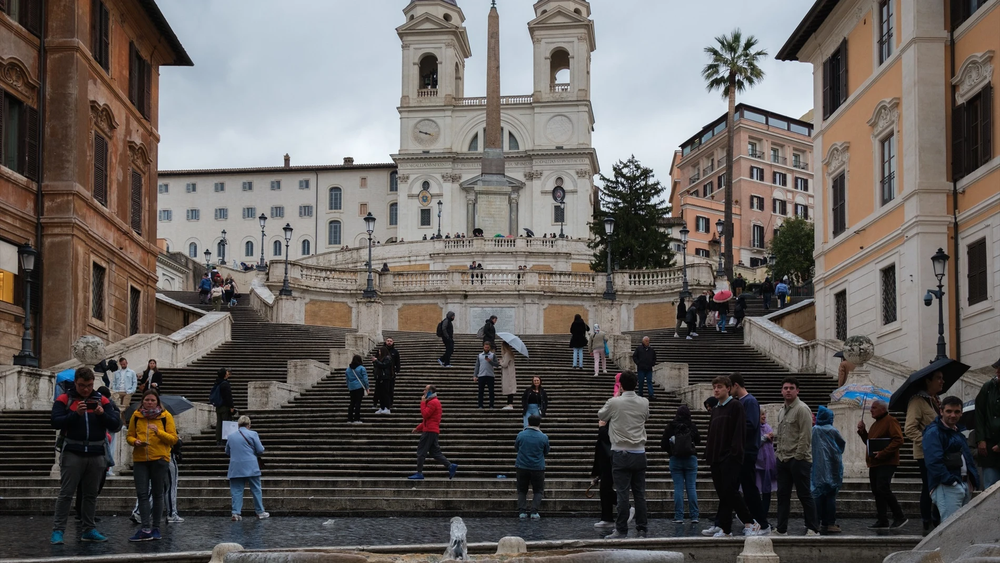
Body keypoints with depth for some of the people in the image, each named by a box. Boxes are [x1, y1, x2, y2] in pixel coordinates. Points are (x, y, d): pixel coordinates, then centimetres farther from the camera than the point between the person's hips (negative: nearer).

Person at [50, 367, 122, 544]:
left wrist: (102, 414, -16)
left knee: (91, 494, 10)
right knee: (66, 494, -4)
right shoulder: (64, 400, 0)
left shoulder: (102, 400, 7)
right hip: (72, 454, -3)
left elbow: (116, 425, 1)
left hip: (96, 455, 3)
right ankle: (58, 530, -2)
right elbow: (56, 422, -12)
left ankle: (88, 530, 16)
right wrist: (76, 414, -23)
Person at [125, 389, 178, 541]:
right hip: (140, 459, 2)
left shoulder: (165, 416, 0)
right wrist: (135, 441, -10)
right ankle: (146, 529, -8)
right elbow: (129, 436, 12)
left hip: (159, 459, -2)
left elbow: (173, 438, -3)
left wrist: (158, 432, -18)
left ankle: (155, 528, 14)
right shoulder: (136, 416, 6)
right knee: (142, 494, -6)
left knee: (157, 494, 7)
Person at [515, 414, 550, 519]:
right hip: (538, 467, -1)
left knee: (522, 491, 13)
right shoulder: (543, 437, -8)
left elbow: (516, 448, 9)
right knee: (538, 491, 12)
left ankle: (522, 511, 2)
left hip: (522, 467, 1)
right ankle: (534, 512, -1)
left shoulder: (521, 435, -6)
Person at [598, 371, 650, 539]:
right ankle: (641, 530, 9)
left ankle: (621, 530, -3)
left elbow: (600, 415, 11)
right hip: (639, 454, 3)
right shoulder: (644, 403, 2)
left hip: (621, 454, -3)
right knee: (640, 494, 7)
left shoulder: (614, 403, -8)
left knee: (623, 494, -4)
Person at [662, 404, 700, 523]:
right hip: (691, 459, 0)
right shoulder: (692, 426, -6)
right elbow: (698, 441, 8)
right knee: (691, 487, 4)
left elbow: (663, 444, -3)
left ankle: (679, 517, 0)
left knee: (678, 488, 2)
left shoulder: (670, 427, -7)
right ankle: (694, 516, 3)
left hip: (675, 459, 0)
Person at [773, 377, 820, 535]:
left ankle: (813, 529, 4)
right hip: (783, 460, 8)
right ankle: (781, 529, 12)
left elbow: (805, 436, -14)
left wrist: (798, 456, -16)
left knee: (805, 495, -3)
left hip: (799, 459, -8)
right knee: (782, 495, 8)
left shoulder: (802, 409, -9)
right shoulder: (782, 411, 17)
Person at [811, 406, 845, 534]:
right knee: (831, 496, 1)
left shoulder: (814, 430, -1)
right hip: (831, 467, -2)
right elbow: (843, 443, 4)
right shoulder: (832, 431, -7)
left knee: (819, 495, 6)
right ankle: (830, 524, -2)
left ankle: (819, 523, 4)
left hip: (817, 467, 2)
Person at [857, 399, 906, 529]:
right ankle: (882, 521, 10)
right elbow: (869, 442, 26)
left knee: (883, 489, -18)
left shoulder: (890, 421, -7)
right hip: (874, 463, 9)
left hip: (886, 463, -9)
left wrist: (883, 453, -23)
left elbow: (898, 440, -17)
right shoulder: (875, 423, 22)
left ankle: (899, 517, -9)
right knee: (877, 492, 7)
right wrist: (862, 431, 10)